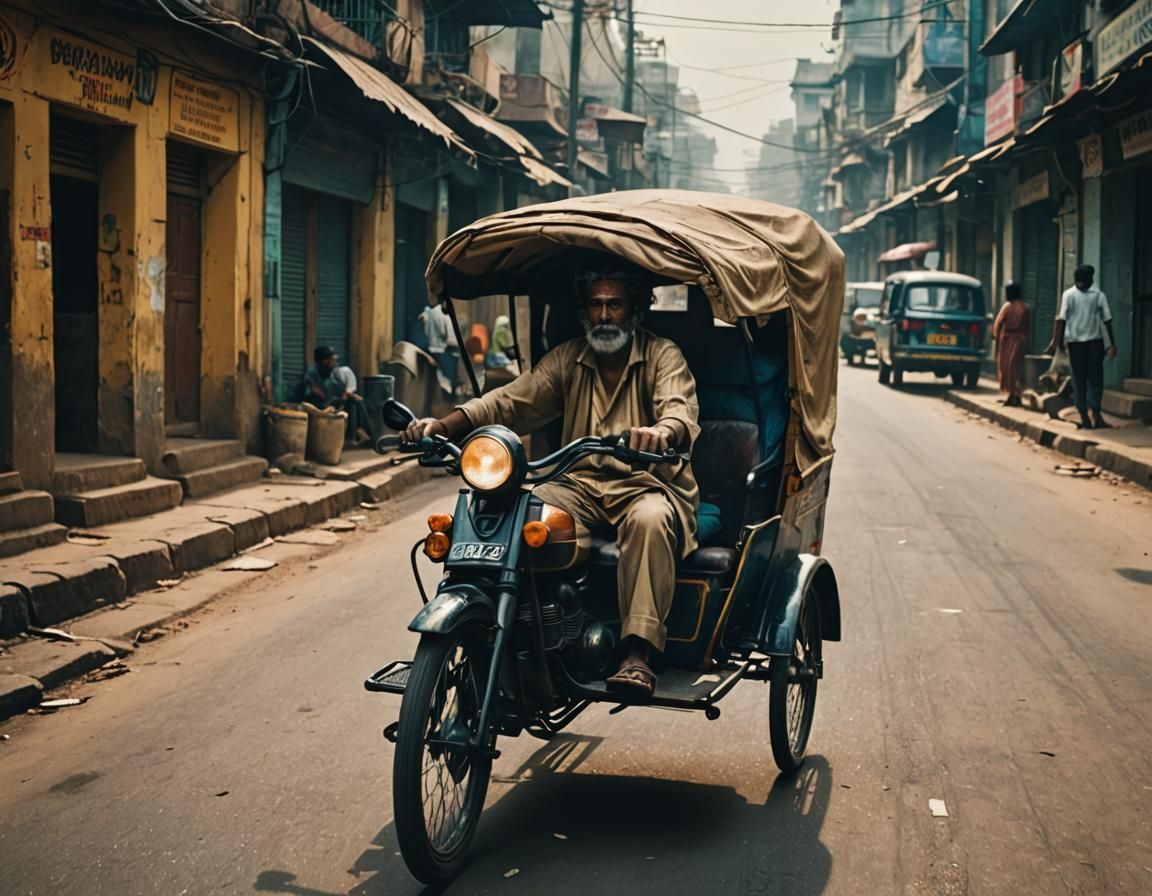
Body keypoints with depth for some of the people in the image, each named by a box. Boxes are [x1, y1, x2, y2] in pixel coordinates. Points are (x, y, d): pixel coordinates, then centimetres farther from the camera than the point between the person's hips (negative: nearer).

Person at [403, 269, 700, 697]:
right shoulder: (567, 359, 13)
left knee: (649, 520, -38)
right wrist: (444, 425, -15)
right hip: (580, 485, 4)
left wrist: (661, 431, -44)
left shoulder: (662, 356, 2)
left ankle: (638, 652, -40)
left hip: (646, 485, -4)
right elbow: (510, 401, 3)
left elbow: (681, 409, -18)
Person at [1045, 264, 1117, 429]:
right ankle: (1095, 415, -3)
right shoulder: (1099, 295, 1)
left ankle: (1085, 419, 4)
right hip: (1095, 341, 0)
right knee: (1095, 379, 6)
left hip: (1075, 342, 0)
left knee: (1079, 381, 4)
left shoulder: (1068, 295, -1)